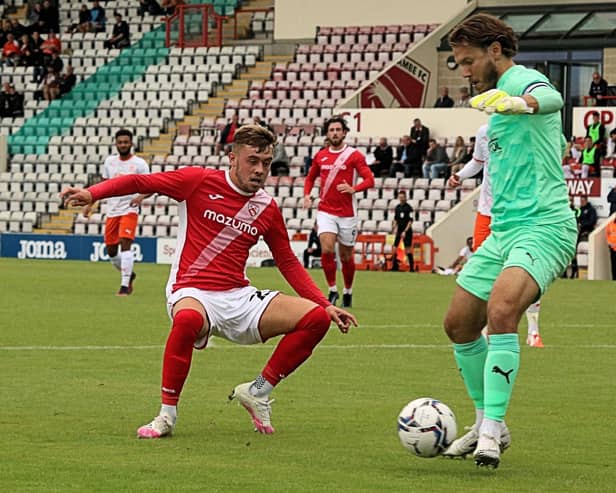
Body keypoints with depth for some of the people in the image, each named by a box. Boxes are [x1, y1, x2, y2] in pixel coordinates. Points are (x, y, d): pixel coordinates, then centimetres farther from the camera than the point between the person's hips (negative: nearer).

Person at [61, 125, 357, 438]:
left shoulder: (267, 208, 9)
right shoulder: (200, 181, -2)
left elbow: (288, 263, 19)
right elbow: (140, 182, -4)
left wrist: (325, 305, 12)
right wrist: (92, 194, -20)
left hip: (240, 298, 5)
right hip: (193, 293, -5)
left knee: (316, 318, -12)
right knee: (188, 319, -42)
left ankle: (258, 392, 4)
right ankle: (167, 415, -26)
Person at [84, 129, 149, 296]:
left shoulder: (139, 164, -5)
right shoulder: (110, 161, 10)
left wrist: (141, 197, -29)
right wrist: (90, 203, 13)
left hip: (129, 210, -5)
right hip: (112, 211, 5)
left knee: (125, 244, -20)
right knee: (111, 250, 8)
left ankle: (125, 285, -19)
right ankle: (129, 275, 34)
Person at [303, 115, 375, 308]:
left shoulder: (354, 155, -4)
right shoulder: (320, 156, 7)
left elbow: (370, 180, -11)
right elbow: (310, 177, 23)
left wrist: (353, 189, -28)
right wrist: (307, 195, 5)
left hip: (347, 213, -2)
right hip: (325, 211, 2)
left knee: (346, 256, 8)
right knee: (327, 249, -18)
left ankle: (348, 292, 28)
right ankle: (332, 290, -6)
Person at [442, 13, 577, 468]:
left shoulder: (523, 80, -9)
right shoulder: (500, 93, 21)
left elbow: (552, 98, -36)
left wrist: (521, 102, -58)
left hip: (542, 229, -11)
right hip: (503, 231, 11)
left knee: (500, 311, -30)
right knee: (459, 324, 11)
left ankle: (493, 428, -28)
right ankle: (487, 423, 24)